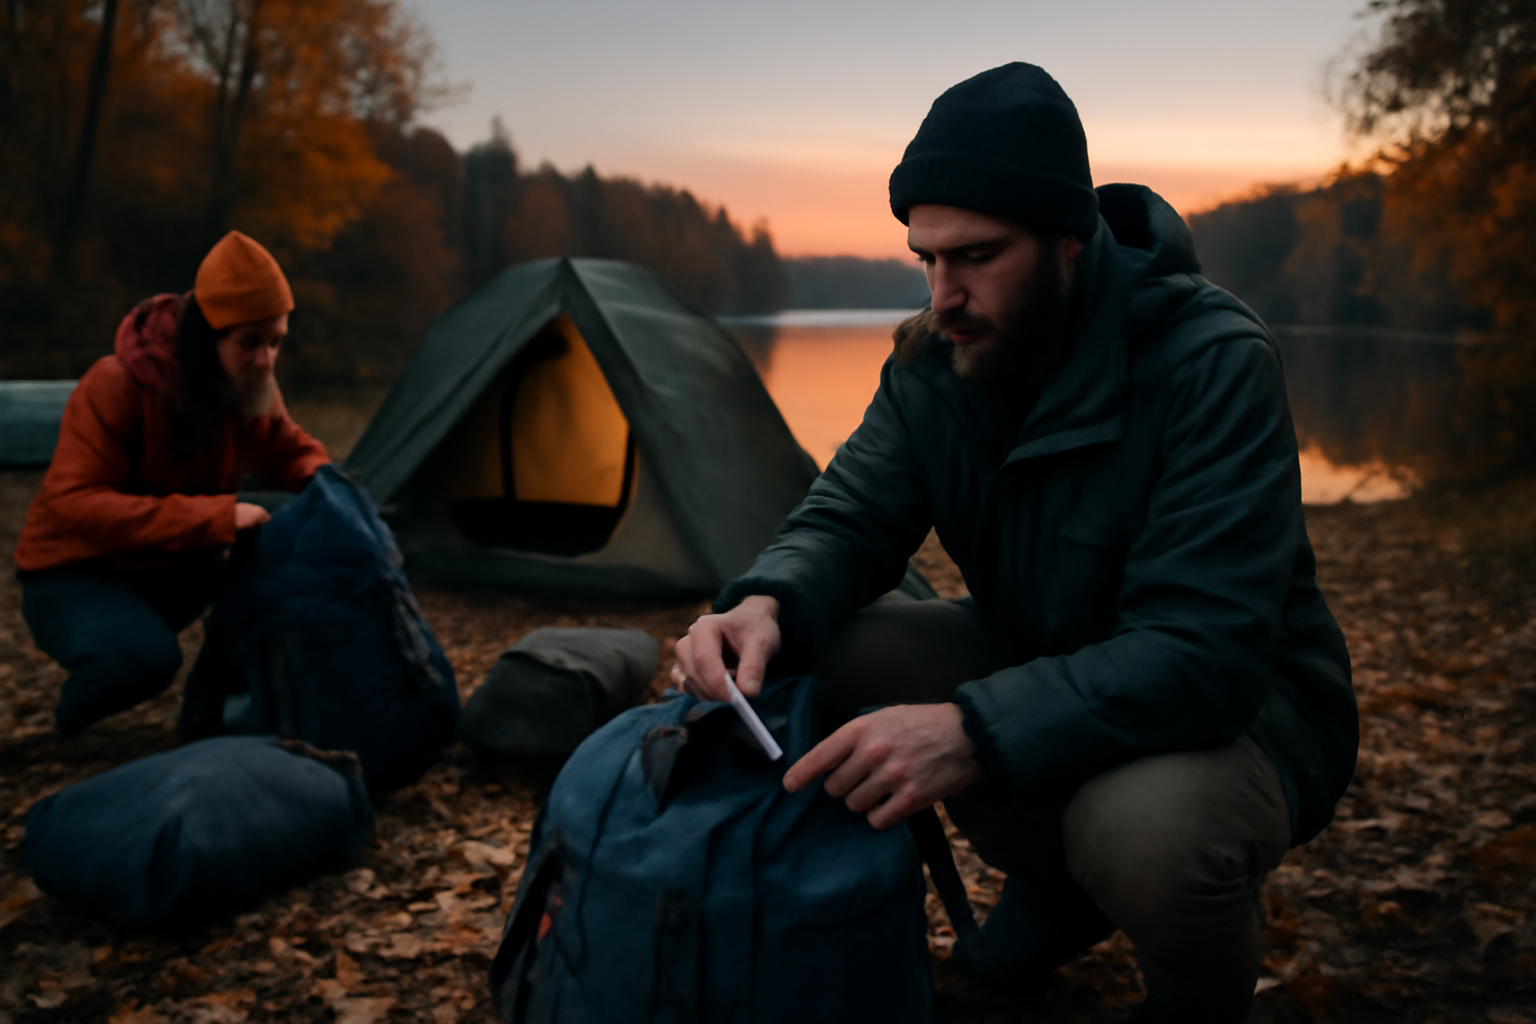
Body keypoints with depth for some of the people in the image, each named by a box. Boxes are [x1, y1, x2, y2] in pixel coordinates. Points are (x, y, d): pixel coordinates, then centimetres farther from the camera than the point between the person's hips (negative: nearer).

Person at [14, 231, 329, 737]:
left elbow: (292, 452, 8)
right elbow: (73, 505, -34)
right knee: (143, 654, -38)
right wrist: (214, 517, -41)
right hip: (74, 576, -6)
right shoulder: (114, 386, -28)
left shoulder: (250, 387, -8)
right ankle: (71, 724, -2)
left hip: (173, 571, 6)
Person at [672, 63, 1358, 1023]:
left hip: (1242, 701, -6)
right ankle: (1056, 880, 8)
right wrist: (768, 604, -33)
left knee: (1144, 828, -40)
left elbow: (1205, 651, -34)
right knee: (826, 644, -15)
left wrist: (976, 732, -47)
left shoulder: (1216, 361, -28)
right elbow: (849, 517, -8)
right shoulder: (938, 356, -7)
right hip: (1038, 665, 6)